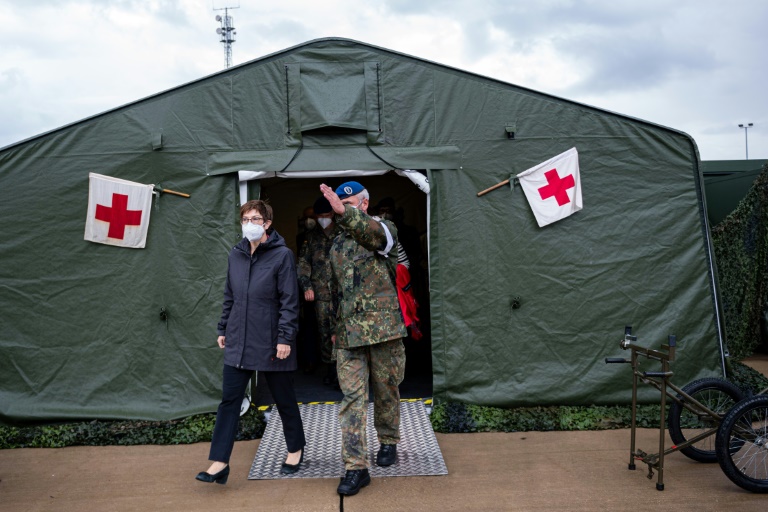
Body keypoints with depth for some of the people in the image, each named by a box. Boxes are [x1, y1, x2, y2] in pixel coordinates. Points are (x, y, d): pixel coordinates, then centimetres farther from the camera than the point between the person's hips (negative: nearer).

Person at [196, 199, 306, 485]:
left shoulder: (282, 255, -9)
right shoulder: (236, 255, 7)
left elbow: (289, 301, -12)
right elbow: (229, 296, 16)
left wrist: (285, 338, -16)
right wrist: (223, 329, 14)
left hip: (270, 342, -5)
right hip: (238, 341, 5)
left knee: (283, 398, 10)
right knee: (229, 400, 2)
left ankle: (296, 449, 31)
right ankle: (219, 462, 8)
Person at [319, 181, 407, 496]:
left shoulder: (384, 231, -2)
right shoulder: (337, 244, 16)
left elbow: (370, 232, -29)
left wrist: (343, 212, -47)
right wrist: (334, 327, 19)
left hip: (383, 329, -4)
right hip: (347, 335, 4)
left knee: (386, 393, 11)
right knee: (352, 398, -3)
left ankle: (388, 443, 35)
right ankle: (356, 467, 0)